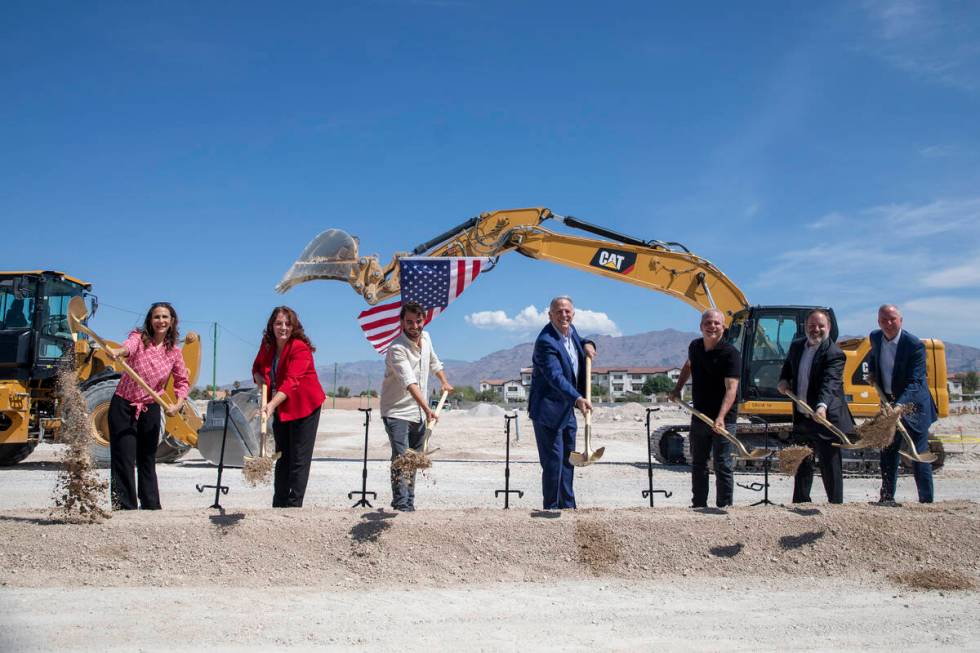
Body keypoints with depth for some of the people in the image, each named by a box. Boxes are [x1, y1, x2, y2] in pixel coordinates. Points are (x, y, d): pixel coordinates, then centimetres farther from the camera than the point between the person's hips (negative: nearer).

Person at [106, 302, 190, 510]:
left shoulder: (174, 352, 2)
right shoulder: (139, 337, -7)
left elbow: (183, 381, 10)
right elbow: (129, 346, -30)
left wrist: (178, 404, -8)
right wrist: (117, 351, -54)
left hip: (150, 410, 3)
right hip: (123, 405, -3)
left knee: (147, 460, 14)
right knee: (124, 460, -6)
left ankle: (151, 505, 23)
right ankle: (125, 507, -1)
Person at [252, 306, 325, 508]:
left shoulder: (300, 348, -22)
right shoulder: (267, 345, 0)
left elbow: (291, 382, -33)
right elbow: (257, 367, 16)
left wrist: (271, 405, -44)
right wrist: (260, 380, -8)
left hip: (304, 407, -7)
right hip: (280, 408, 7)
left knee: (299, 459, -4)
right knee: (282, 456, 13)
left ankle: (294, 505, 1)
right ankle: (278, 504, 20)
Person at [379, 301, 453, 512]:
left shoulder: (425, 338, 4)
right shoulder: (397, 349, -22)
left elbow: (434, 362, 28)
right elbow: (410, 383, -35)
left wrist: (444, 381, 27)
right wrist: (427, 409, -44)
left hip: (418, 414, 7)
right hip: (397, 411, -7)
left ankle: (409, 504, 22)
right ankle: (401, 505, -18)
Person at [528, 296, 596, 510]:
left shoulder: (570, 331, 4)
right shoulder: (546, 342, -23)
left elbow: (577, 343, 28)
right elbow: (556, 377, -33)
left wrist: (587, 344, 4)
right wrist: (577, 399, -45)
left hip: (567, 411, 9)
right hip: (548, 411, -9)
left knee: (567, 460, 17)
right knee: (553, 462, -5)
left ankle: (567, 506, 28)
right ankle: (552, 508, 6)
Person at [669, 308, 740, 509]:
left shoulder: (730, 354, -17)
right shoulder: (695, 347, 3)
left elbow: (731, 389, -27)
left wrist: (720, 417, -39)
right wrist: (677, 389, 24)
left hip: (723, 419, -7)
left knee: (723, 466, -3)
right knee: (698, 464, 15)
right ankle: (698, 505, 27)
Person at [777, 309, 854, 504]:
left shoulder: (834, 353, -16)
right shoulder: (796, 345, 6)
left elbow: (829, 383, -30)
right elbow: (788, 365, 24)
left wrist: (822, 406, -46)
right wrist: (784, 380, 2)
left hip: (826, 417, -7)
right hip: (802, 417, 7)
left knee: (829, 465, -1)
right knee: (802, 463, 18)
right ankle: (800, 503, 30)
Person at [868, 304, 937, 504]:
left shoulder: (915, 345, -21)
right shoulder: (875, 337, -2)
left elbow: (915, 382, -26)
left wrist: (899, 406, -38)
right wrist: (872, 371, 7)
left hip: (913, 404, -6)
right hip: (888, 402, 6)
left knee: (919, 454, -5)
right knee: (887, 452, 10)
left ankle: (926, 501, 2)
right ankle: (887, 498, 19)